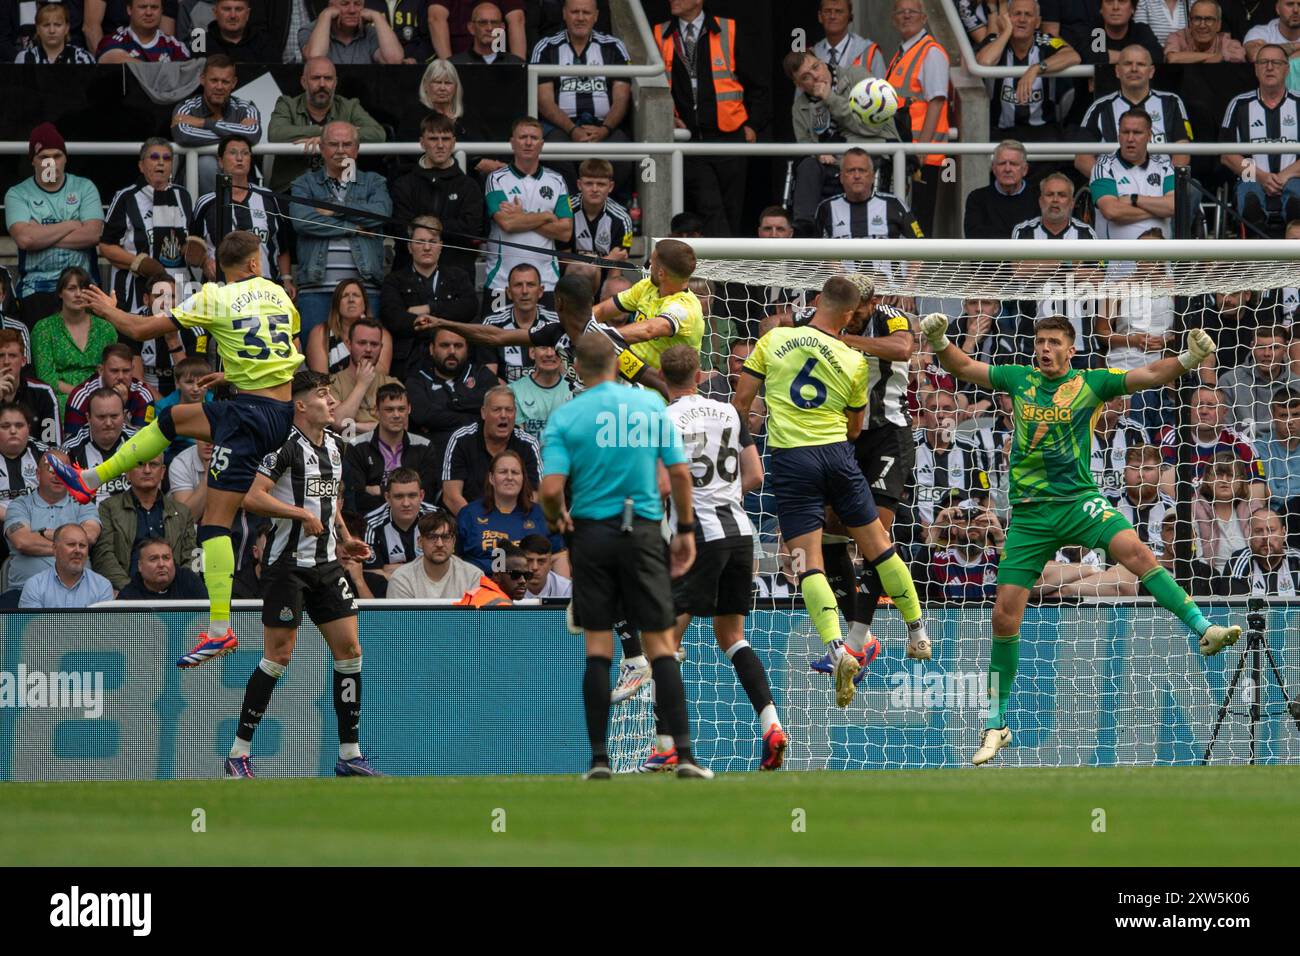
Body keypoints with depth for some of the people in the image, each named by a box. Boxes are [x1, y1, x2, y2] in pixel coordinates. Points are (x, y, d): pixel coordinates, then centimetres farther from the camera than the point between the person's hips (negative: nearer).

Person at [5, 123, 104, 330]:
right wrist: (71, 225, -5)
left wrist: (43, 236, -8)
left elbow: (93, 234, -6)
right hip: (36, 290, -1)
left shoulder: (84, 188, 8)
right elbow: (24, 238, -13)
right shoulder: (17, 195, 5)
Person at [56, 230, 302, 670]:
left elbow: (140, 329, 0)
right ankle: (91, 479, 36)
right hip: (282, 413, 7)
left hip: (250, 415, -7)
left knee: (214, 522, -6)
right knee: (172, 418, 26)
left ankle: (220, 630, -13)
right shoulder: (279, 295, 10)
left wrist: (110, 310, 21)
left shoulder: (215, 298, -6)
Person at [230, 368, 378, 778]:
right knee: (278, 656, -7)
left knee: (349, 649, 2)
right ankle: (238, 754, 3)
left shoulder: (332, 446, 12)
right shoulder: (287, 447, -13)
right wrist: (304, 515, -20)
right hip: (288, 563, -8)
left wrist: (344, 539, 14)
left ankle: (349, 756, 8)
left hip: (326, 564, 8)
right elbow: (253, 498, -22)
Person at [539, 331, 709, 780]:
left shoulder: (564, 417, -4)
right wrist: (685, 529, 8)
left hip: (590, 533, 0)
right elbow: (679, 473, -1)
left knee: (598, 649, 5)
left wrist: (556, 518, 9)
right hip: (643, 532, 0)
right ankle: (684, 754, -5)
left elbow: (551, 488, -12)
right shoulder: (651, 404, 0)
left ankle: (599, 758, 1)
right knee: (660, 645, 2)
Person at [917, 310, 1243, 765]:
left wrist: (1189, 358, -26)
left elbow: (1151, 375, -8)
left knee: (1134, 549, -32)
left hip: (1078, 501, -2)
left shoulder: (1089, 383, -1)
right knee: (1005, 615, 0)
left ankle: (1203, 629, -33)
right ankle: (995, 725, 13)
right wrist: (940, 343, -2)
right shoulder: (1019, 379, 7)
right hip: (1029, 512, 2)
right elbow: (964, 367, 17)